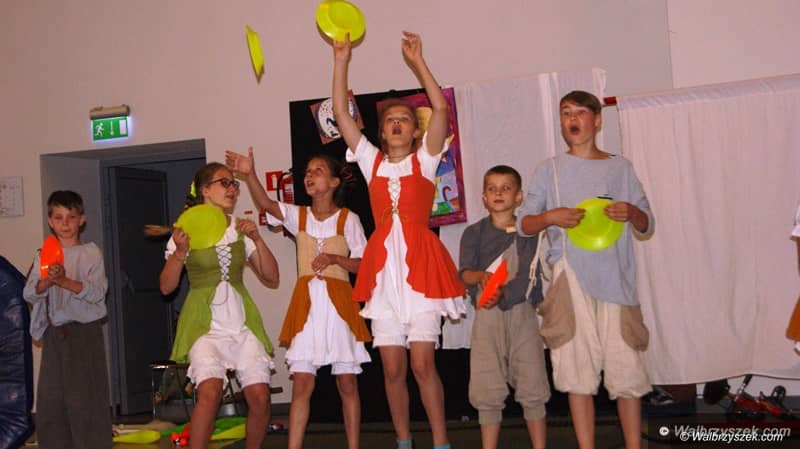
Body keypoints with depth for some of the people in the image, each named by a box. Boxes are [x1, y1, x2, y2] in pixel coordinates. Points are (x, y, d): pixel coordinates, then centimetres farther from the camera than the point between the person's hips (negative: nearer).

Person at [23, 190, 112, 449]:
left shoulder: (90, 252, -1)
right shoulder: (43, 255, 11)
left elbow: (98, 292, -11)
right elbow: (29, 294, 1)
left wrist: (65, 280, -25)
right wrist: (46, 282, -20)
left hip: (84, 330, -4)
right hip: (53, 333, 4)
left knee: (84, 397, -5)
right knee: (50, 398, 7)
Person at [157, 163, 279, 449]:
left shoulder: (240, 231, 13)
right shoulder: (186, 232, 3)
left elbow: (271, 277, 9)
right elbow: (166, 287, 1)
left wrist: (257, 239, -3)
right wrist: (180, 252, -14)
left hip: (242, 321, 3)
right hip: (205, 323, -3)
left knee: (260, 396, -9)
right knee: (210, 391, -25)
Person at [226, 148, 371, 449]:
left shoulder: (348, 219, 1)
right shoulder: (298, 215, 8)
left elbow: (364, 264, -1)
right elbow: (266, 204, -12)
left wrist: (334, 258, -17)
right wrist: (249, 175, -28)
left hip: (339, 303, -2)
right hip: (306, 303, 2)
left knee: (347, 383, 5)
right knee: (301, 383, -1)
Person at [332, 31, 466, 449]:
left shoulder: (424, 160, 6)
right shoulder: (371, 161, 13)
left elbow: (440, 107, -7)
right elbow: (341, 114, 7)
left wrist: (417, 61, -7)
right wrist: (341, 61, 2)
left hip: (420, 263, -3)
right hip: (383, 267, 3)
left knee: (423, 365, -7)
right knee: (392, 369, 6)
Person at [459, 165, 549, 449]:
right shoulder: (474, 233, 9)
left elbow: (528, 276, -7)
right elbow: (464, 272, -3)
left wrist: (503, 293, -24)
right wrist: (481, 276, -25)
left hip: (522, 311, -1)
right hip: (487, 316, 1)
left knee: (532, 385, 1)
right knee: (486, 389, 3)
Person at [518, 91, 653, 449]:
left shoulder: (620, 167, 13)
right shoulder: (550, 169, 11)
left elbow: (646, 227, 13)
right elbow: (523, 225, 7)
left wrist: (631, 212, -8)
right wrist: (551, 217, -12)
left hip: (615, 275, 1)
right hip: (571, 274, 0)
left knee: (626, 362, 0)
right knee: (578, 365, 0)